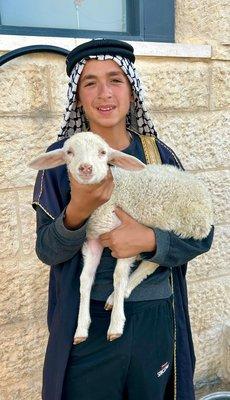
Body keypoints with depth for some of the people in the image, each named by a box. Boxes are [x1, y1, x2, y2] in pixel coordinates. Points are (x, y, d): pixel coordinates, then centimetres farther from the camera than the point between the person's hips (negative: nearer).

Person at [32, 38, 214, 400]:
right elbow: (47, 251, -9)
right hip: (88, 321, -2)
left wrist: (149, 240, -21)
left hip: (156, 319, 2)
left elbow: (201, 235, -3)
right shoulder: (62, 157, -7)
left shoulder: (158, 154, -3)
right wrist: (77, 212, -28)